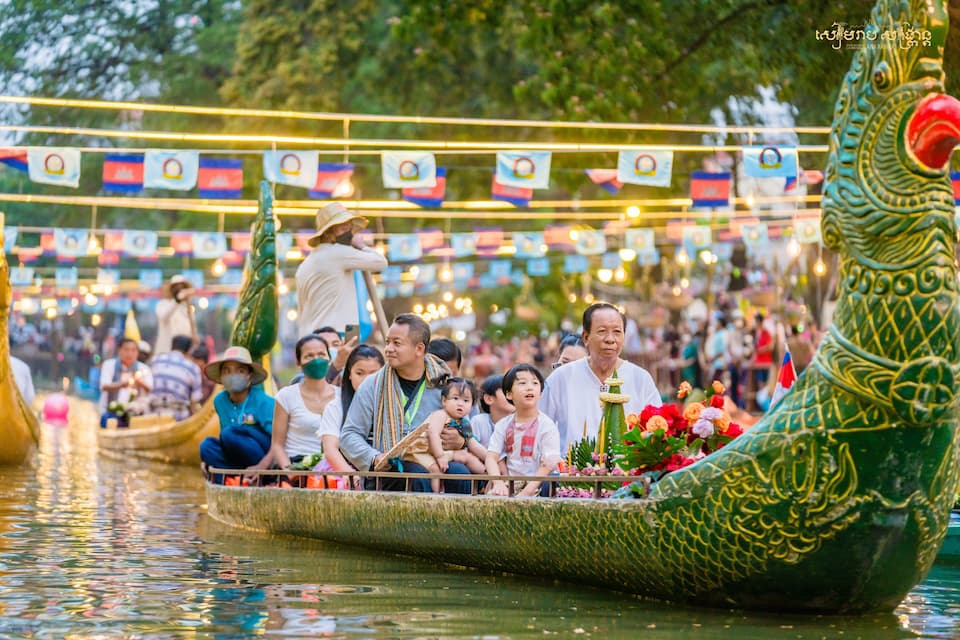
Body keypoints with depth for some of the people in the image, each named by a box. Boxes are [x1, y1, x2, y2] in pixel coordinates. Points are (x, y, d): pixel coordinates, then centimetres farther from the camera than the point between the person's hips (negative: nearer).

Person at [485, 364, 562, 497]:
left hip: (537, 487, -2)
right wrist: (499, 483, -20)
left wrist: (526, 492, -22)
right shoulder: (503, 425, 7)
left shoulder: (547, 426, -6)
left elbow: (548, 466, -11)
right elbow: (491, 457, 0)